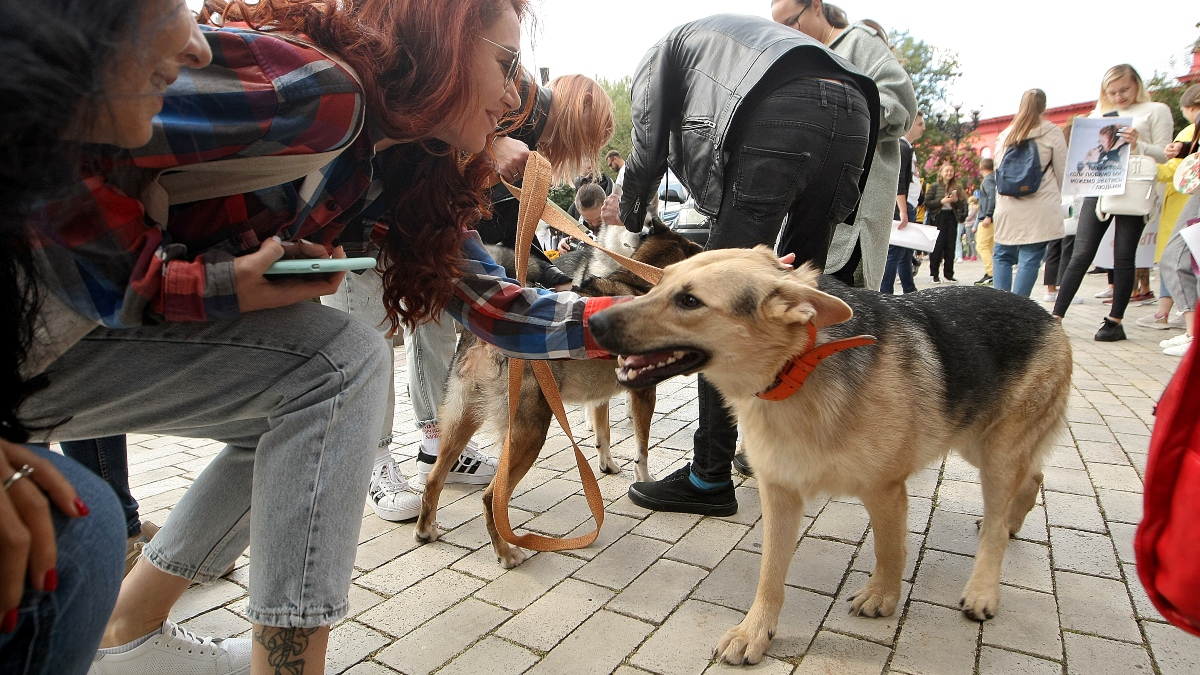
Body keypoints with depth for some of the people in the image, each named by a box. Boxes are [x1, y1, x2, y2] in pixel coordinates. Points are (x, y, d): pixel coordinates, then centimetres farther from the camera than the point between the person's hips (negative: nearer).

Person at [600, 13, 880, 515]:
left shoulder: (661, 54, 26)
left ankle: (710, 478, 0)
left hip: (778, 116, -7)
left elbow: (647, 151, 18)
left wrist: (630, 215, 35)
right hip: (854, 113, 8)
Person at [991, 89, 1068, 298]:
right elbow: (1062, 172, 4)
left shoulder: (1005, 134, 10)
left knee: (1002, 257, 12)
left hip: (1008, 208, 3)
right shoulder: (1052, 132, 1)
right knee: (1030, 260, -3)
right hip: (1040, 209, -3)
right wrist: (1058, 198, 19)